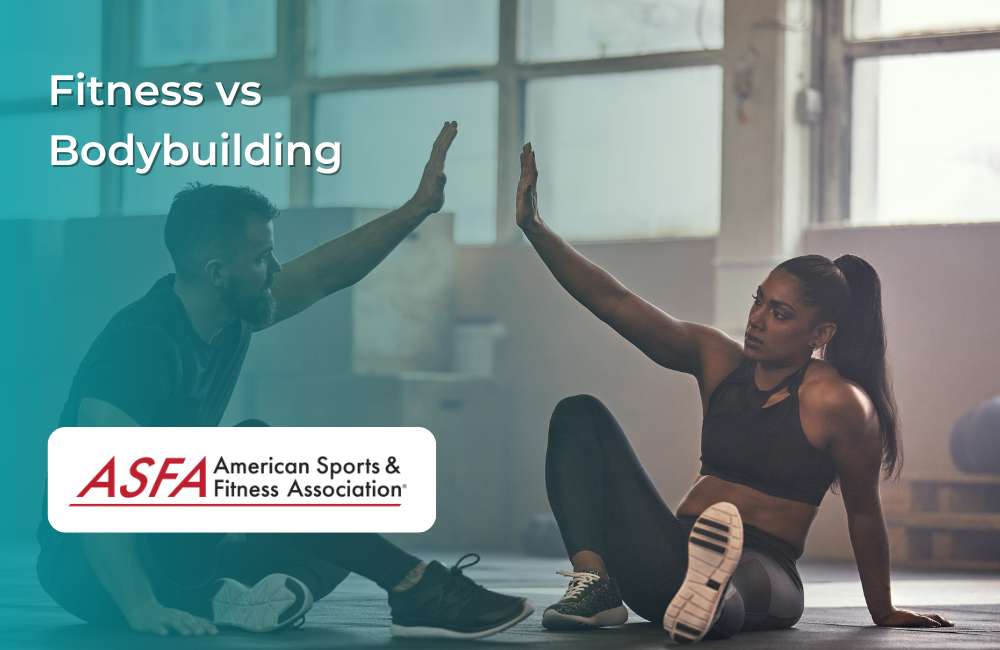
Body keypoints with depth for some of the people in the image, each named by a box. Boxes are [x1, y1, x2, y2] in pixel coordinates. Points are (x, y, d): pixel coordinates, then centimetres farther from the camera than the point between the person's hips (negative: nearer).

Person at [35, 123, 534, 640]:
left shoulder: (228, 315, 3)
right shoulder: (141, 343, -24)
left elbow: (324, 274, 13)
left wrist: (418, 207, 6)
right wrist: (141, 608, -41)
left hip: (174, 552, 10)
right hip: (86, 572, -10)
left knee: (344, 544, 6)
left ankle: (222, 600, -21)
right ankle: (417, 591, -27)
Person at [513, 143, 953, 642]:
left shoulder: (837, 402, -8)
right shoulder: (717, 358, 10)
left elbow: (864, 512, 1)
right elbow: (614, 302, 5)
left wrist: (884, 613, 10)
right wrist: (534, 228, -2)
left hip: (763, 572, -8)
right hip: (677, 555, 8)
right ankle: (595, 585, -19)